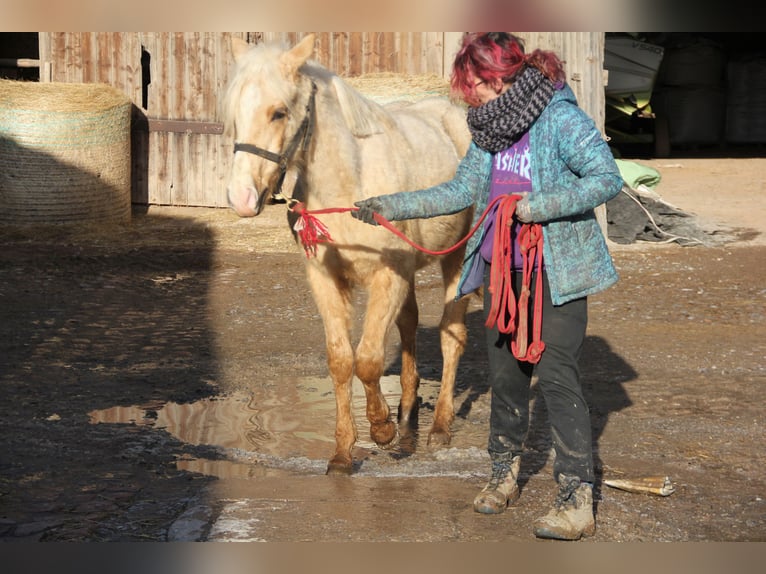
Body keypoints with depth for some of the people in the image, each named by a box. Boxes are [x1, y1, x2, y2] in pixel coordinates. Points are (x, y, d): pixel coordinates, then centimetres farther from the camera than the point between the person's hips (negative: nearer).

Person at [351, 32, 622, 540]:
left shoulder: (561, 119, -15)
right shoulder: (491, 127, 8)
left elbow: (608, 179, -20)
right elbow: (461, 190, 14)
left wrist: (540, 205, -27)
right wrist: (390, 207, 10)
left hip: (556, 272, -7)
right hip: (502, 269, 7)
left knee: (557, 377, -10)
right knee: (505, 373, 14)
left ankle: (578, 501, -6)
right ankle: (504, 474, 32)